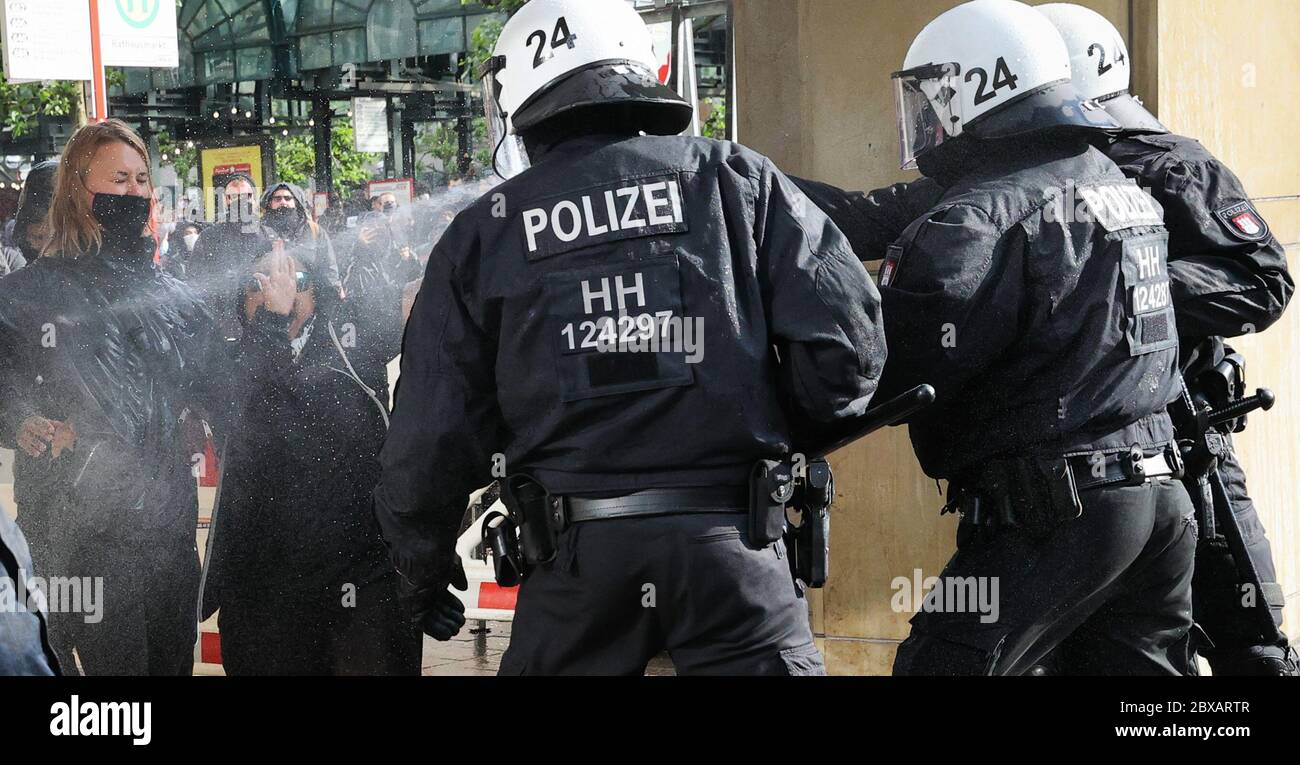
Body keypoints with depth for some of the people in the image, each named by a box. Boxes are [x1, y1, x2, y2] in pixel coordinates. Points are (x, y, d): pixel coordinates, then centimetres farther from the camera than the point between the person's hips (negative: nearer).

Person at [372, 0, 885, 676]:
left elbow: (429, 440, 4)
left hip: (577, 551, 1)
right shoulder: (734, 181, 6)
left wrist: (422, 572, 20)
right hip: (730, 543, -1)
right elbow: (845, 338, -2)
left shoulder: (483, 233, 7)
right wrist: (786, 439, 16)